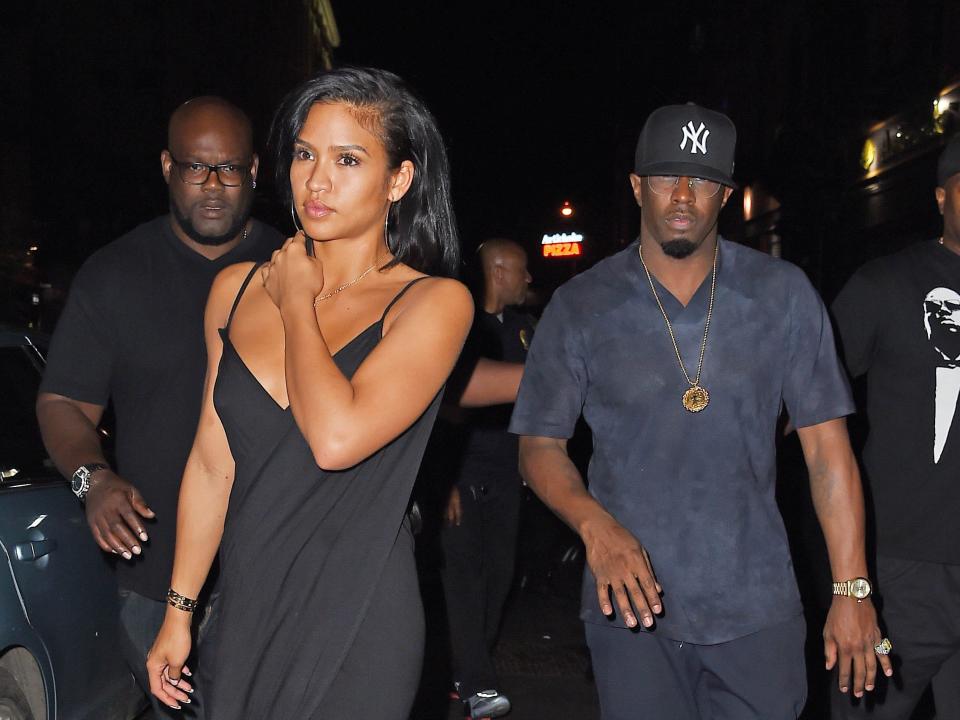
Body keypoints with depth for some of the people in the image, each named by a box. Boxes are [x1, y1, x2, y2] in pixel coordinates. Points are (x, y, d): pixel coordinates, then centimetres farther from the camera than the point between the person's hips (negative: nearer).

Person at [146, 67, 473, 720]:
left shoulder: (435, 301, -12)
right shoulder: (237, 288, 2)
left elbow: (336, 438, -26)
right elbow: (211, 462, 7)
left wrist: (298, 302, -12)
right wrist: (179, 611, 9)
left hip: (357, 629, -4)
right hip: (244, 611, 5)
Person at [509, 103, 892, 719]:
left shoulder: (783, 293, -2)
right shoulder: (581, 306, -2)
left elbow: (826, 445, -1)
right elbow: (540, 445, 1)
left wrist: (853, 590, -5)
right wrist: (594, 523, -18)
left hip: (757, 605, 1)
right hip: (632, 601, 0)